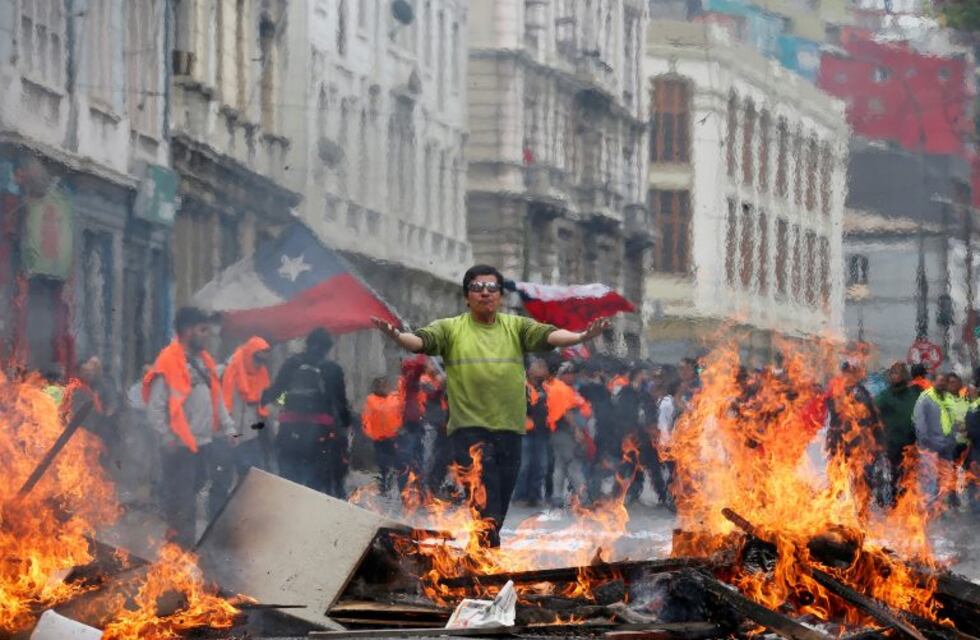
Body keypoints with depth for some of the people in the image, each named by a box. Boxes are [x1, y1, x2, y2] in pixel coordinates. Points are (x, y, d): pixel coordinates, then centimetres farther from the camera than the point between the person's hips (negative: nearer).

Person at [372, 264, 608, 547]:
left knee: (497, 514, 10)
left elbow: (547, 335, -5)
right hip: (470, 429, -3)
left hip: (510, 430, 3)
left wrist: (580, 337, -25)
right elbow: (421, 340, -12)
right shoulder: (450, 329, 3)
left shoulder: (515, 327, 9)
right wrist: (398, 337, -35)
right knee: (486, 513, -14)